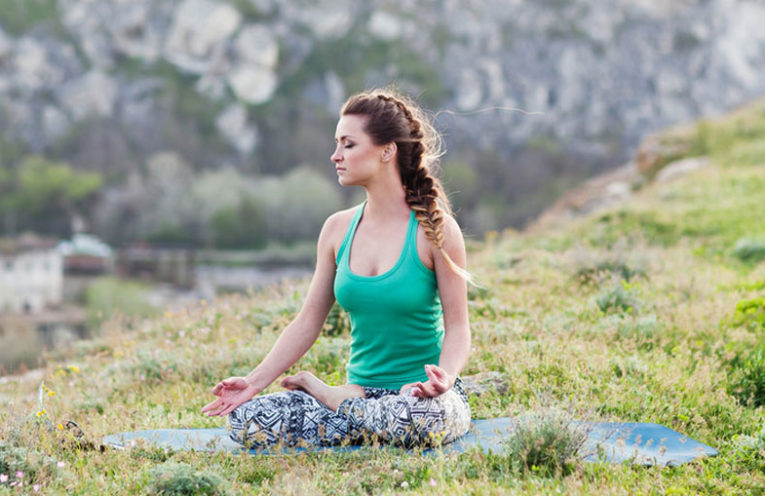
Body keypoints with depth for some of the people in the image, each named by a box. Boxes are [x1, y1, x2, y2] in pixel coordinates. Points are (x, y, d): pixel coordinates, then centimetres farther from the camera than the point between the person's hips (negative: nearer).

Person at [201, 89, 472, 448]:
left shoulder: (434, 229, -8)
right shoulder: (338, 229, 6)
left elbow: (457, 327, -8)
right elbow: (308, 322, 8)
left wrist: (445, 376, -28)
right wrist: (255, 381, -2)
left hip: (420, 394, -3)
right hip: (360, 391, 3)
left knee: (419, 417, -41)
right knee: (246, 421, -16)